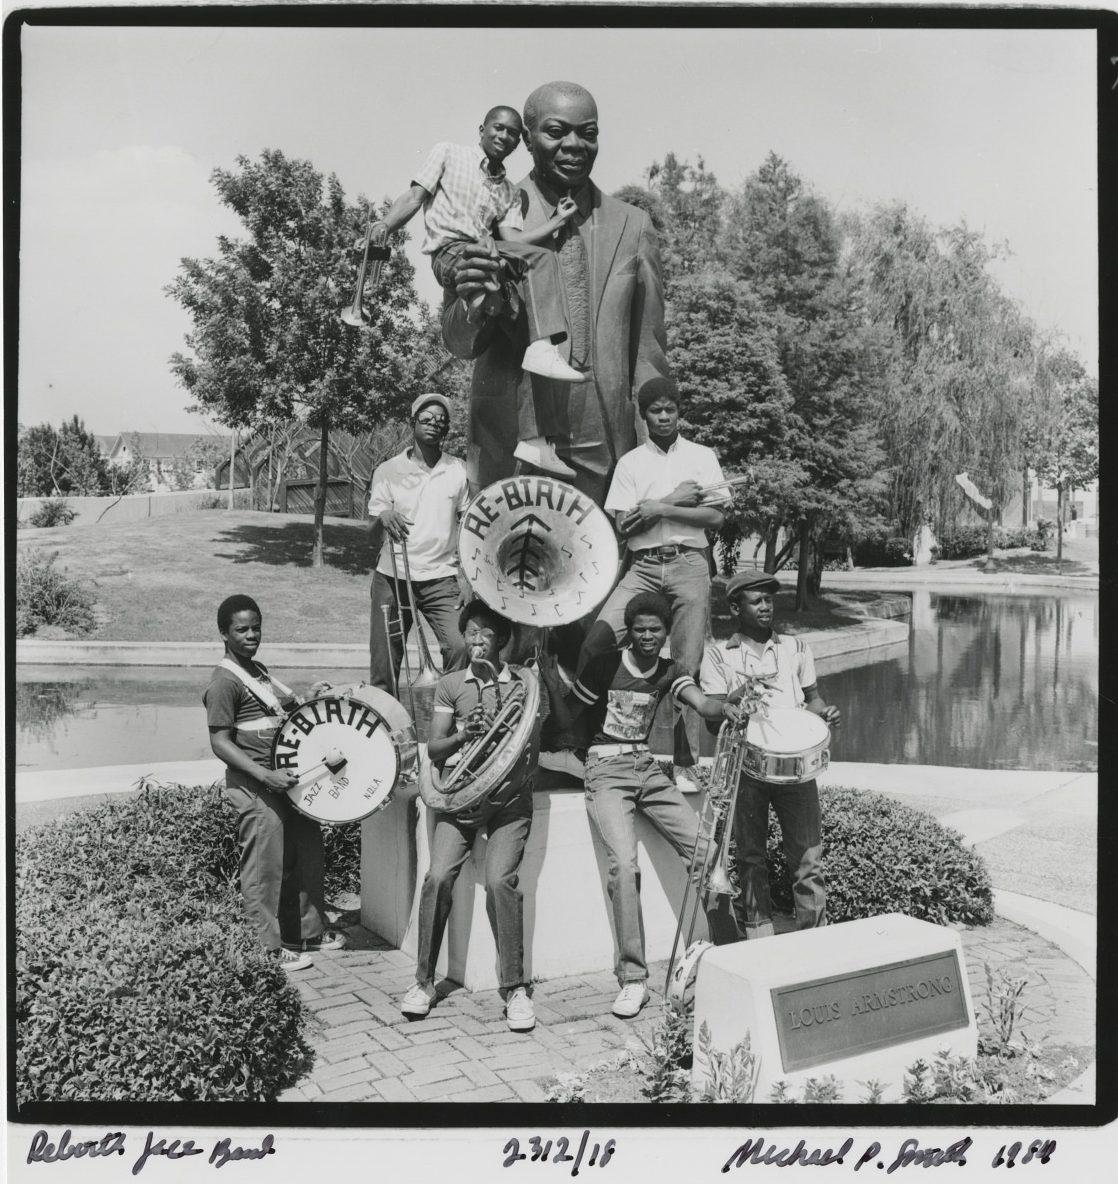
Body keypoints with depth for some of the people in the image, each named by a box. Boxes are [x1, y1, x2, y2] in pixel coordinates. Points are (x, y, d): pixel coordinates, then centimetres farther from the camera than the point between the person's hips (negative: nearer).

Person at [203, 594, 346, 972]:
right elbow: (221, 743, -18)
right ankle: (272, 945, 15)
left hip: (289, 780, 9)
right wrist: (266, 776, -25)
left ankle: (310, 931, 30)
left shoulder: (259, 670, 14)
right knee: (267, 867, 1)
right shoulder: (224, 682, -14)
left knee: (308, 856, 15)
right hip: (255, 789, -9)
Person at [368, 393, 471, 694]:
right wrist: (384, 516, -25)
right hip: (393, 577, 0)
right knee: (384, 659, 1)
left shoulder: (458, 470, 5)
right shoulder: (389, 470, 3)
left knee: (460, 647, -17)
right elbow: (372, 524, 0)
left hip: (442, 577, 0)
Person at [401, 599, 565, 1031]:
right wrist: (464, 734, -15)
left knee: (500, 880, -19)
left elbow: (531, 744, -4)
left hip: (510, 799, -1)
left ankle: (515, 987, -6)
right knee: (439, 876, -15)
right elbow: (433, 748, 4)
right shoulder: (450, 685, 9)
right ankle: (424, 982, 1)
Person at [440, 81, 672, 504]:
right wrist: (472, 300, -23)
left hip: (605, 453, 1)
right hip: (507, 450, -1)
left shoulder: (632, 226, 8)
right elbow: (459, 342, 0)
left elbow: (647, 354, 10)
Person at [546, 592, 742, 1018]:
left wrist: (725, 708, -30)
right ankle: (633, 979, -17)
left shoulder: (669, 672, 9)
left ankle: (729, 951, 12)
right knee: (623, 862, -24)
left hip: (647, 767, 5)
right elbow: (566, 719, 1)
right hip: (606, 769, -5)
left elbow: (701, 703, -10)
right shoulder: (606, 666, -3)